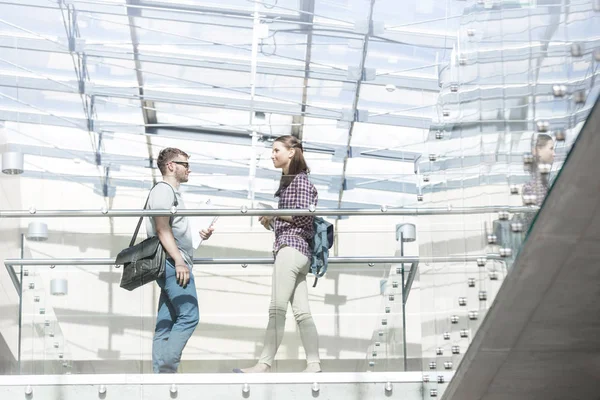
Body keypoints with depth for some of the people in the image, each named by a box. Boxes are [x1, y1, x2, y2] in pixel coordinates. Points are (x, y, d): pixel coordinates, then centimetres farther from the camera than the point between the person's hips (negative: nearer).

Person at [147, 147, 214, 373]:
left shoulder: (173, 193, 26)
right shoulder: (163, 190, -5)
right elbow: (162, 229, -16)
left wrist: (201, 236, 13)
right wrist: (179, 261, -22)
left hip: (174, 265, 10)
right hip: (172, 263, -10)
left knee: (166, 322, 6)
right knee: (189, 316, -16)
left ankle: (161, 374, 4)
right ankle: (166, 368, -19)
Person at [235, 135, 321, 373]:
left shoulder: (300, 180, -2)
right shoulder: (286, 181, 25)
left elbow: (306, 216, -12)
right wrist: (270, 221, 10)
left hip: (291, 246, -10)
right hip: (300, 251, 10)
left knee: (277, 309, -14)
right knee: (302, 311, 2)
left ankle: (264, 365, -18)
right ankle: (314, 364, -3)